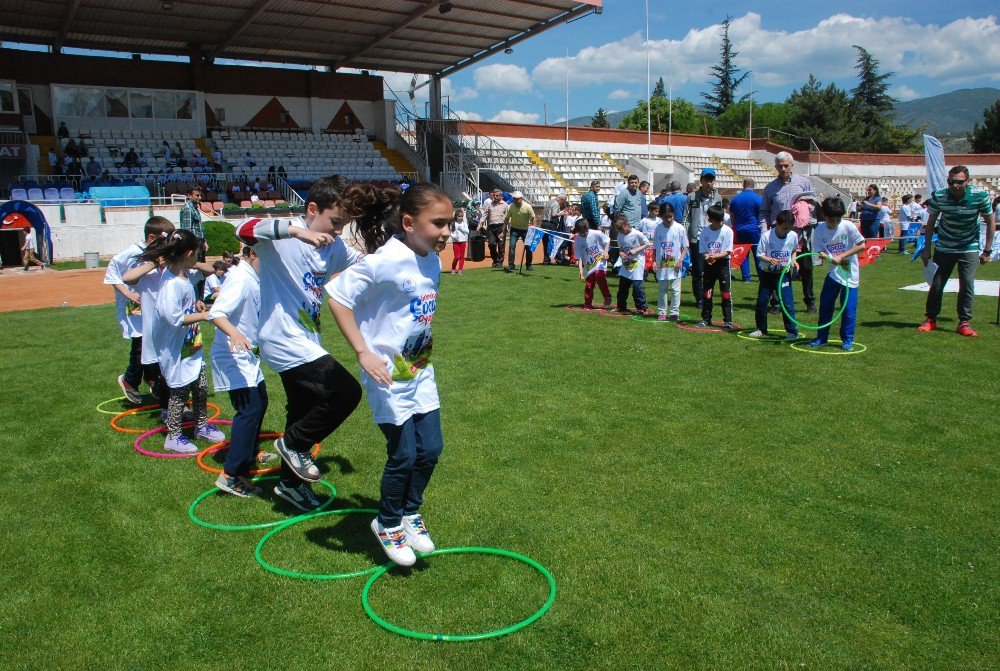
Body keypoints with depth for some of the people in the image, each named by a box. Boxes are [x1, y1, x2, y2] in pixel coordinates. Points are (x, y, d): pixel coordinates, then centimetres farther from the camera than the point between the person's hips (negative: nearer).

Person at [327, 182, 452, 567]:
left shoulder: (432, 261, 2)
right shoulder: (386, 261, -23)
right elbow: (337, 295, -24)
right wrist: (363, 352, -24)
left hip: (421, 373, 7)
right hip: (388, 377, -7)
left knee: (431, 449, 10)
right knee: (403, 456, 0)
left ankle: (410, 513, 35)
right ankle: (388, 524, 26)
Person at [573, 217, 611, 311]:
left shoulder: (596, 234, -12)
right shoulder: (577, 241, -8)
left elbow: (607, 240, 4)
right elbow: (579, 257, -4)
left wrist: (605, 251, -9)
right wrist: (581, 270, -9)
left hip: (600, 261, -2)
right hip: (589, 266, 2)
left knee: (599, 276, -25)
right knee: (589, 285, 4)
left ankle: (607, 297, -11)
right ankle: (588, 304, 16)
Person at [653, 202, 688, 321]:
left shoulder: (680, 228, -7)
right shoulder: (658, 228, 1)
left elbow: (685, 247, -1)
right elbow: (655, 247, 8)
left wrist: (680, 260, -11)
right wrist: (655, 262, 2)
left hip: (675, 265, -3)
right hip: (662, 265, 3)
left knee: (675, 289, 1)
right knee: (662, 289, 11)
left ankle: (675, 312, 8)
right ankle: (662, 312, 20)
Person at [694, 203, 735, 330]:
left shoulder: (728, 231, -6)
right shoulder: (705, 231, 2)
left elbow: (728, 251, -9)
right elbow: (702, 250, 3)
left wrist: (715, 256, -24)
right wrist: (707, 257, -19)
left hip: (722, 263, -3)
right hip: (708, 264, 3)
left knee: (726, 293, -5)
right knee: (706, 292, 8)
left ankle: (728, 321, -1)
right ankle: (706, 319, 19)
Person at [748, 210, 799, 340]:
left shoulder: (793, 236, -4)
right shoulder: (766, 236, -13)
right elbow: (760, 254, -9)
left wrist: (793, 260, -4)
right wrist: (770, 259, -27)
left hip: (783, 274, 0)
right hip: (767, 274, 0)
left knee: (787, 303, -5)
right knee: (761, 302, 7)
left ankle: (792, 331, 5)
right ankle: (761, 329, 23)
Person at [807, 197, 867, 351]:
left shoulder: (848, 226, -14)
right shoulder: (819, 231, -7)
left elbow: (862, 245, -14)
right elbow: (821, 253, -7)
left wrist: (841, 257, -21)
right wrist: (832, 259, -28)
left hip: (850, 273, -3)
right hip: (833, 272, 3)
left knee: (848, 307, -3)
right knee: (825, 304, 7)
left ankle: (847, 340, 10)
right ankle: (821, 338, 19)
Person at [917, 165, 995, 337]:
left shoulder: (980, 195, -18)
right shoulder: (938, 196, -16)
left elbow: (991, 222, -5)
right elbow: (931, 223, -1)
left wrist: (987, 250, -5)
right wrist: (926, 249, -1)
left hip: (970, 248, -1)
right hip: (944, 247, 1)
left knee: (967, 284, -9)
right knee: (936, 284, 1)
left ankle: (964, 323, 2)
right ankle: (931, 319, 16)